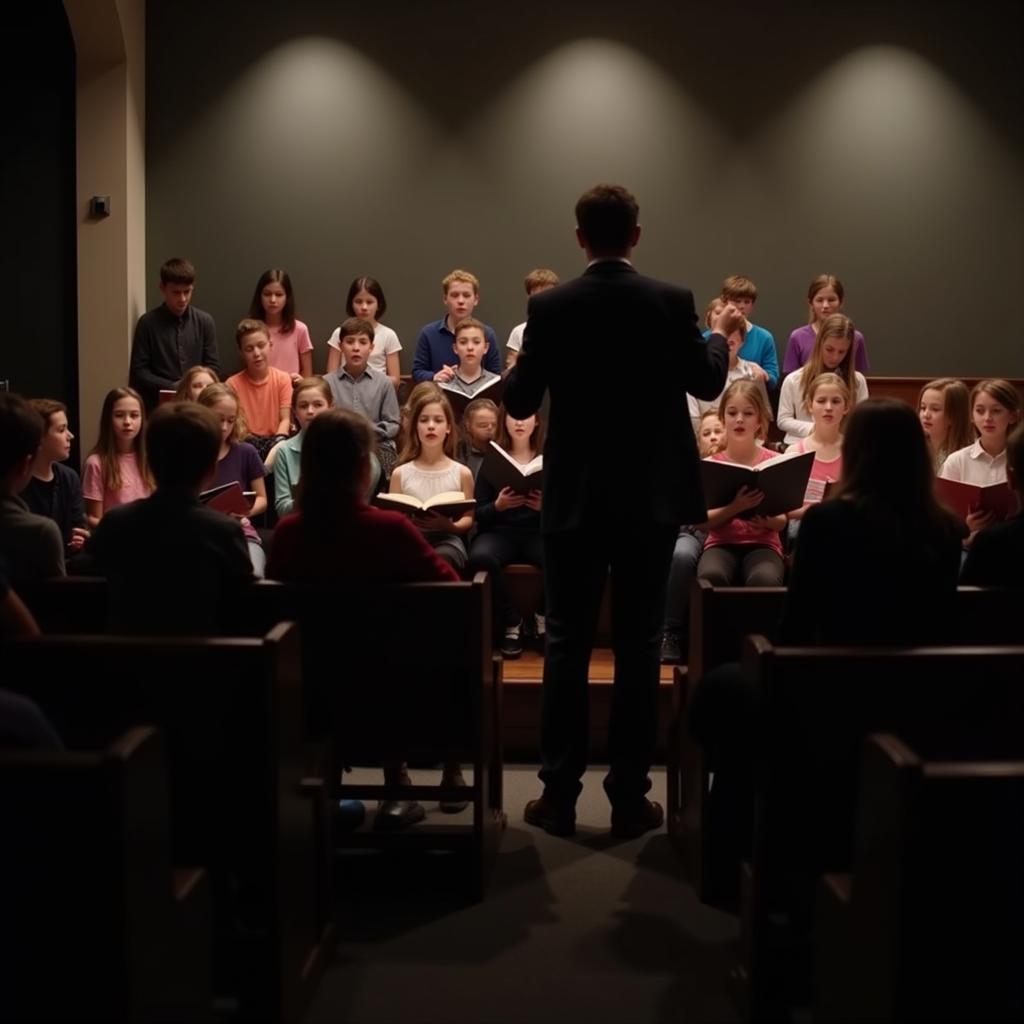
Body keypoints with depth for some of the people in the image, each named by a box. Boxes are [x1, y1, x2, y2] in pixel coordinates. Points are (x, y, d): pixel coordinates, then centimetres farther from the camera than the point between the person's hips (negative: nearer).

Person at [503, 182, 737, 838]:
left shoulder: (549, 307, -6)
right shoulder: (672, 302, -6)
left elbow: (520, 402, 0)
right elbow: (707, 384, 7)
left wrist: (525, 363, 22)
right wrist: (723, 335, 28)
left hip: (574, 500, 0)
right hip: (652, 498, 0)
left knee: (567, 645, 7)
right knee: (639, 645, 6)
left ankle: (559, 796, 11)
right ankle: (630, 797, 11)